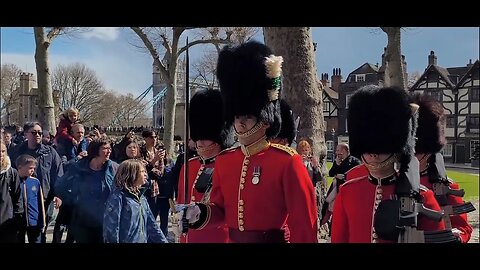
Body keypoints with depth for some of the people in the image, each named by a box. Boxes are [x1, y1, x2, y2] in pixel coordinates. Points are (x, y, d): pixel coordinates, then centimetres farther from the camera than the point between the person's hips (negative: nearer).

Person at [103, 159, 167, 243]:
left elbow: (151, 224, 14)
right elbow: (111, 228, -16)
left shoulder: (141, 197, 11)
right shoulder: (117, 196, -12)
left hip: (143, 240, 8)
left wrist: (163, 240, 10)